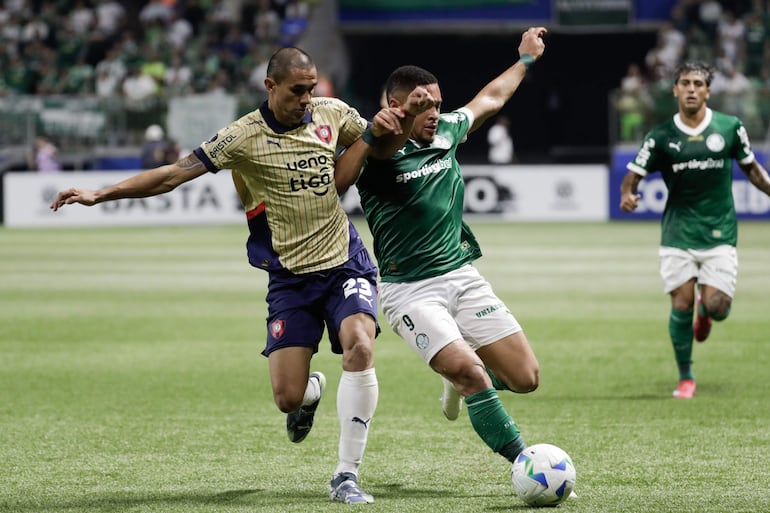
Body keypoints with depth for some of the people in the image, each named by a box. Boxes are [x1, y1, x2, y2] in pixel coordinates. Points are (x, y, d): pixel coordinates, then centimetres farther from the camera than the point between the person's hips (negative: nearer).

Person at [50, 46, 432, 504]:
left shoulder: (332, 113, 2)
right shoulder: (244, 136, -9)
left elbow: (382, 147, 20)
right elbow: (174, 173, -11)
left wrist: (402, 118, -3)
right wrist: (99, 195, -17)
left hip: (345, 264, 1)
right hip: (290, 277, -1)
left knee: (359, 345, -27)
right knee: (288, 397, -7)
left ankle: (347, 475, -15)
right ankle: (312, 391, 37)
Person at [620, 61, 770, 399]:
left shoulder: (730, 128, 0)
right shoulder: (661, 137, -2)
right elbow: (633, 176, 0)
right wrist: (627, 194, -22)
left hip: (720, 233, 0)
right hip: (678, 234, 0)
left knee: (717, 307, -11)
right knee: (681, 305, -6)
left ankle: (705, 310, 29)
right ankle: (685, 378, 13)